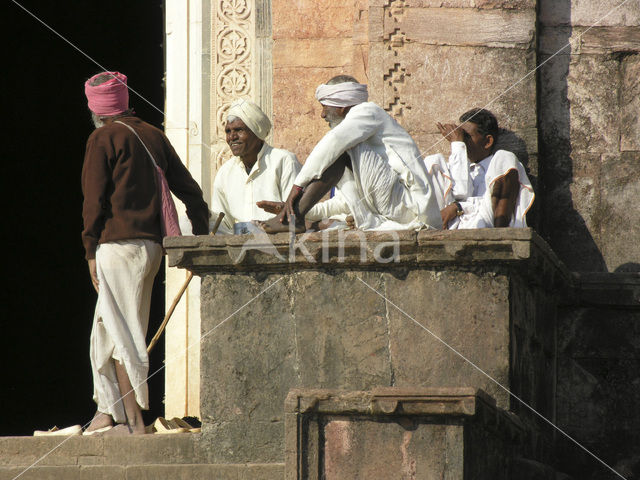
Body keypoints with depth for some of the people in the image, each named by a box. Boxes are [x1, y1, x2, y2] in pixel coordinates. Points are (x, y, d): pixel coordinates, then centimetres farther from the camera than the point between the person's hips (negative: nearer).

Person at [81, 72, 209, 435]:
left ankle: (134, 421, -6)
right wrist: (202, 239, 17)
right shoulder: (154, 136, 15)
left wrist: (91, 251, -3)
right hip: (152, 245, 7)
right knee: (106, 332, 15)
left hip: (119, 244, -7)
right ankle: (107, 413, 18)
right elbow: (188, 189, 13)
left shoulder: (103, 139, -4)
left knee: (122, 335, -5)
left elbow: (94, 199, -8)